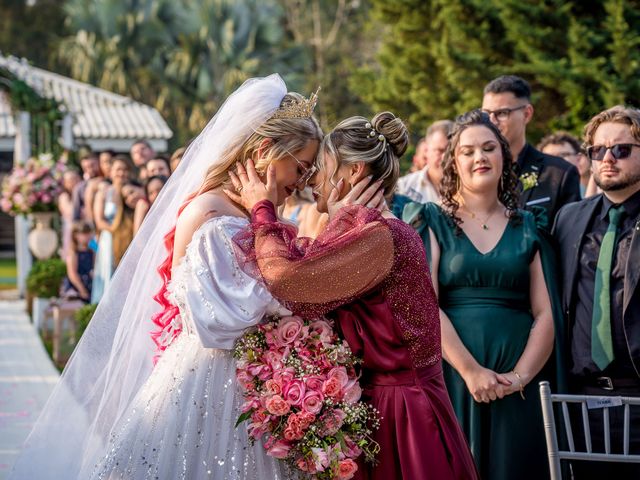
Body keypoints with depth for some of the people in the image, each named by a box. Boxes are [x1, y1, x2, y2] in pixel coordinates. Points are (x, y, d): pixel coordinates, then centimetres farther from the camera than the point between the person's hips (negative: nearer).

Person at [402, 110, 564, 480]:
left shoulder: (528, 228, 11)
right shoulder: (433, 222, 5)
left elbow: (545, 315, 4)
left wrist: (520, 376, -10)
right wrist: (470, 370, -14)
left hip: (515, 388, 2)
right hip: (452, 378, -2)